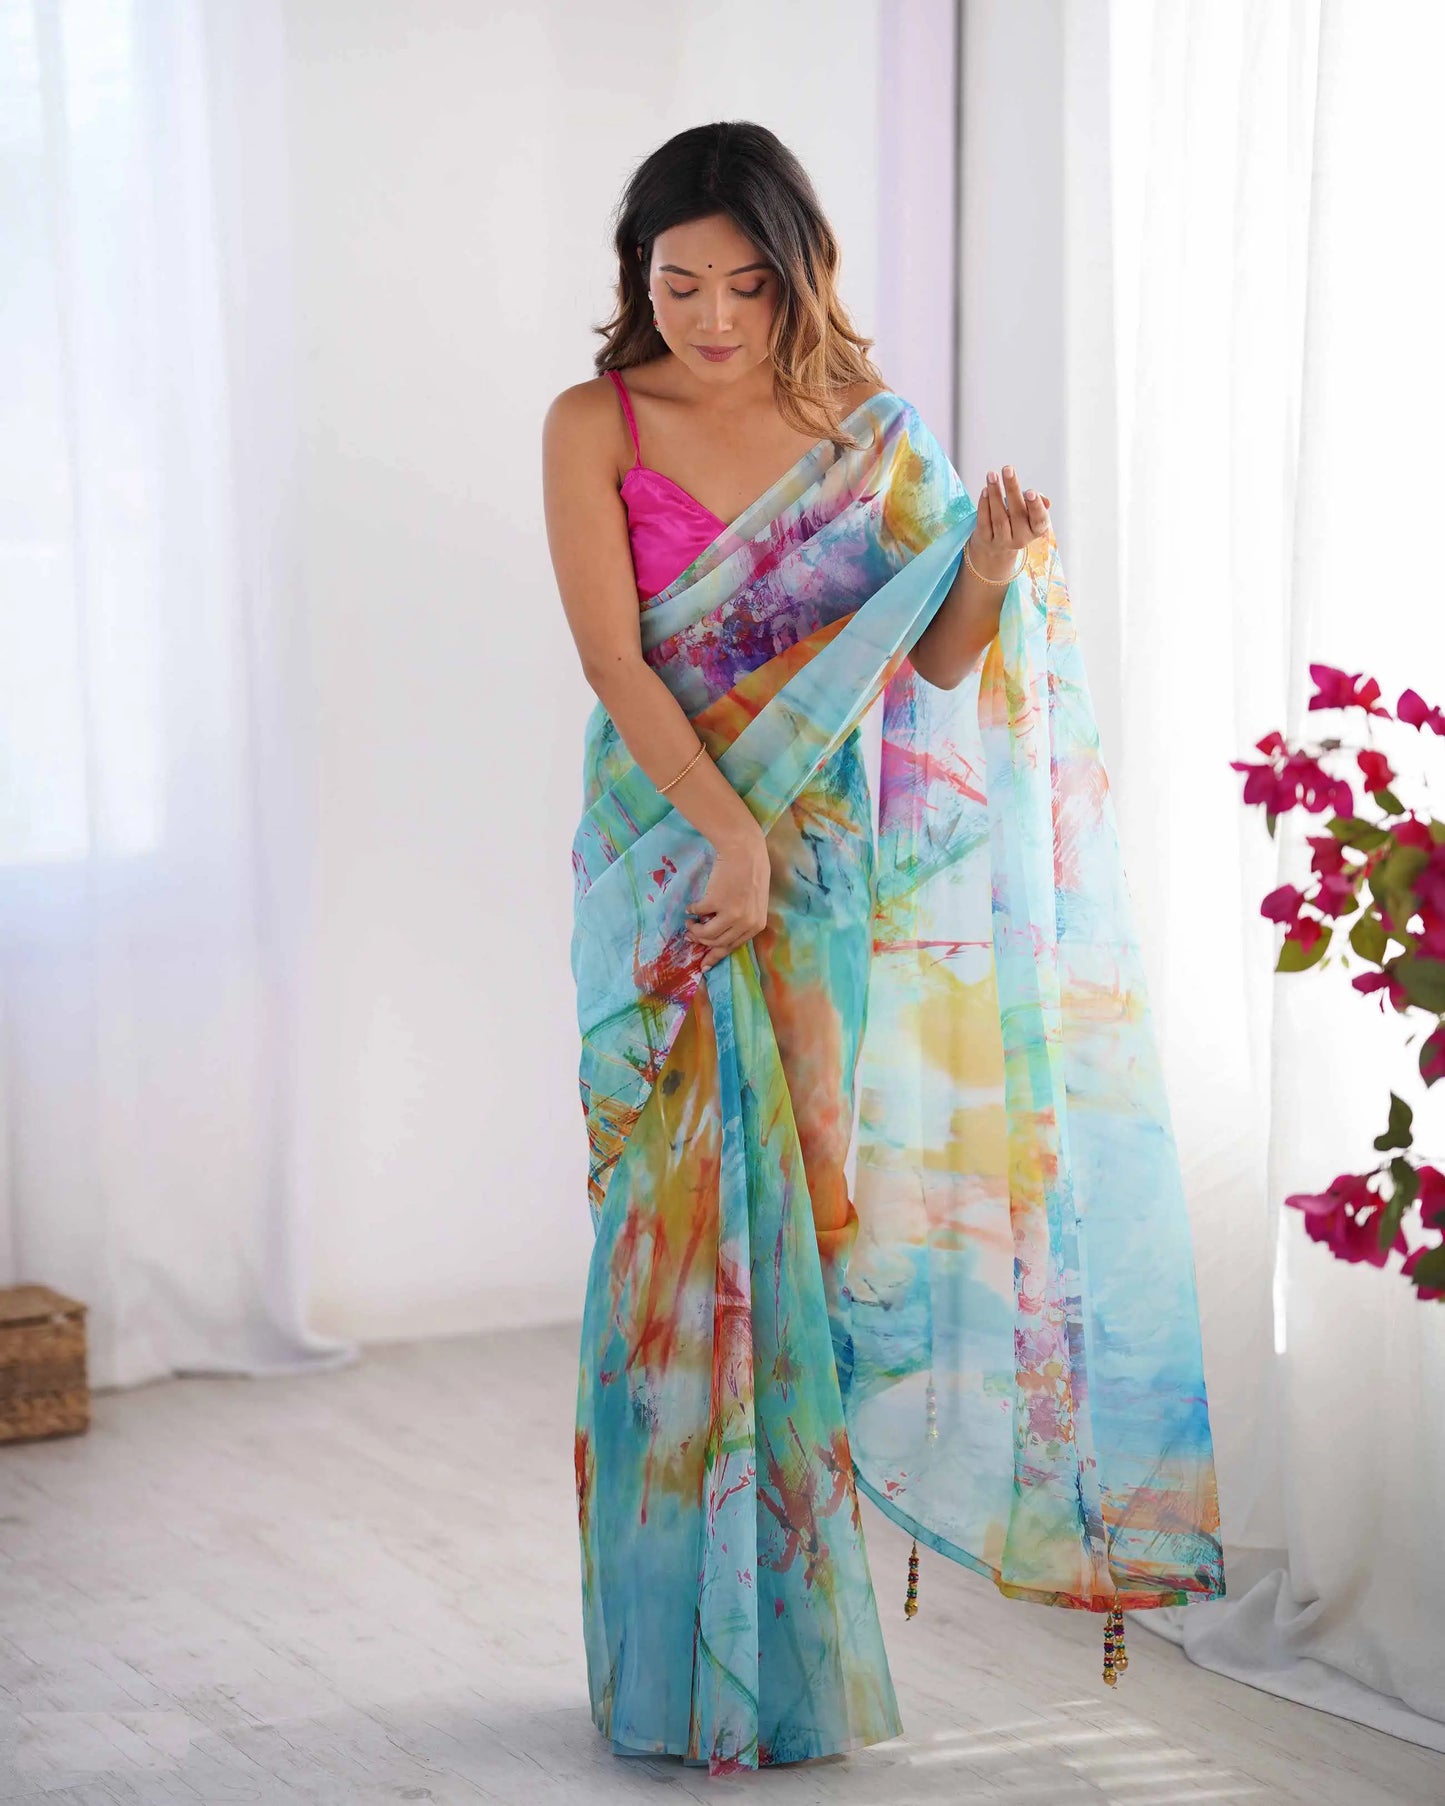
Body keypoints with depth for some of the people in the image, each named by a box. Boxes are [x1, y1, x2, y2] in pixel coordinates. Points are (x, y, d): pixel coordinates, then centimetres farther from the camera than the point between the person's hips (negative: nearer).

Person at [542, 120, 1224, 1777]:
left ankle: (795, 1646, 13)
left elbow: (939, 664, 0)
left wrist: (990, 570, -20)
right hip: (661, 863, -1)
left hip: (815, 872, 1)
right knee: (675, 1238, -1)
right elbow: (614, 657, -10)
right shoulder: (594, 427, -2)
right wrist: (728, 832, -18)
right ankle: (682, 1661, 9)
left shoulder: (865, 434, 3)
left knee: (798, 1226, 2)